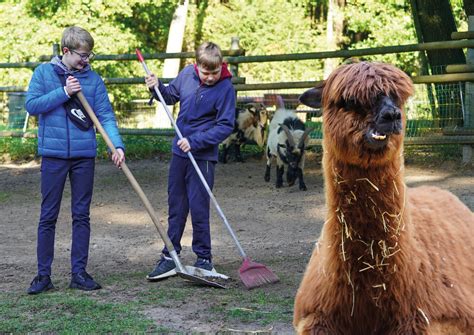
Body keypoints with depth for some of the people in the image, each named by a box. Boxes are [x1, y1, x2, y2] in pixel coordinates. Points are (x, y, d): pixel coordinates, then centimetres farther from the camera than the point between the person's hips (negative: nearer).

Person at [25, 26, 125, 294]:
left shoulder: (93, 79, 3)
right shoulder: (44, 72, 1)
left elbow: (106, 115, -2)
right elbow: (32, 105, -7)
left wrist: (117, 145, -16)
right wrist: (64, 93, -15)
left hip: (85, 155, 2)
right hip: (54, 154, -2)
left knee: (82, 215, 7)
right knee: (48, 216, 3)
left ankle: (79, 272, 14)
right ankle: (43, 274, 10)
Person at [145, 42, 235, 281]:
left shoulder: (225, 88, -14)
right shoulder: (187, 74, 1)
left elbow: (225, 126, -16)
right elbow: (170, 97, 19)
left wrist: (194, 141, -21)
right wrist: (157, 87, -1)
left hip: (203, 156, -6)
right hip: (179, 152, 6)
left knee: (198, 209, -3)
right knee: (175, 206, 11)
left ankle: (204, 259, 10)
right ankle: (170, 257, 18)